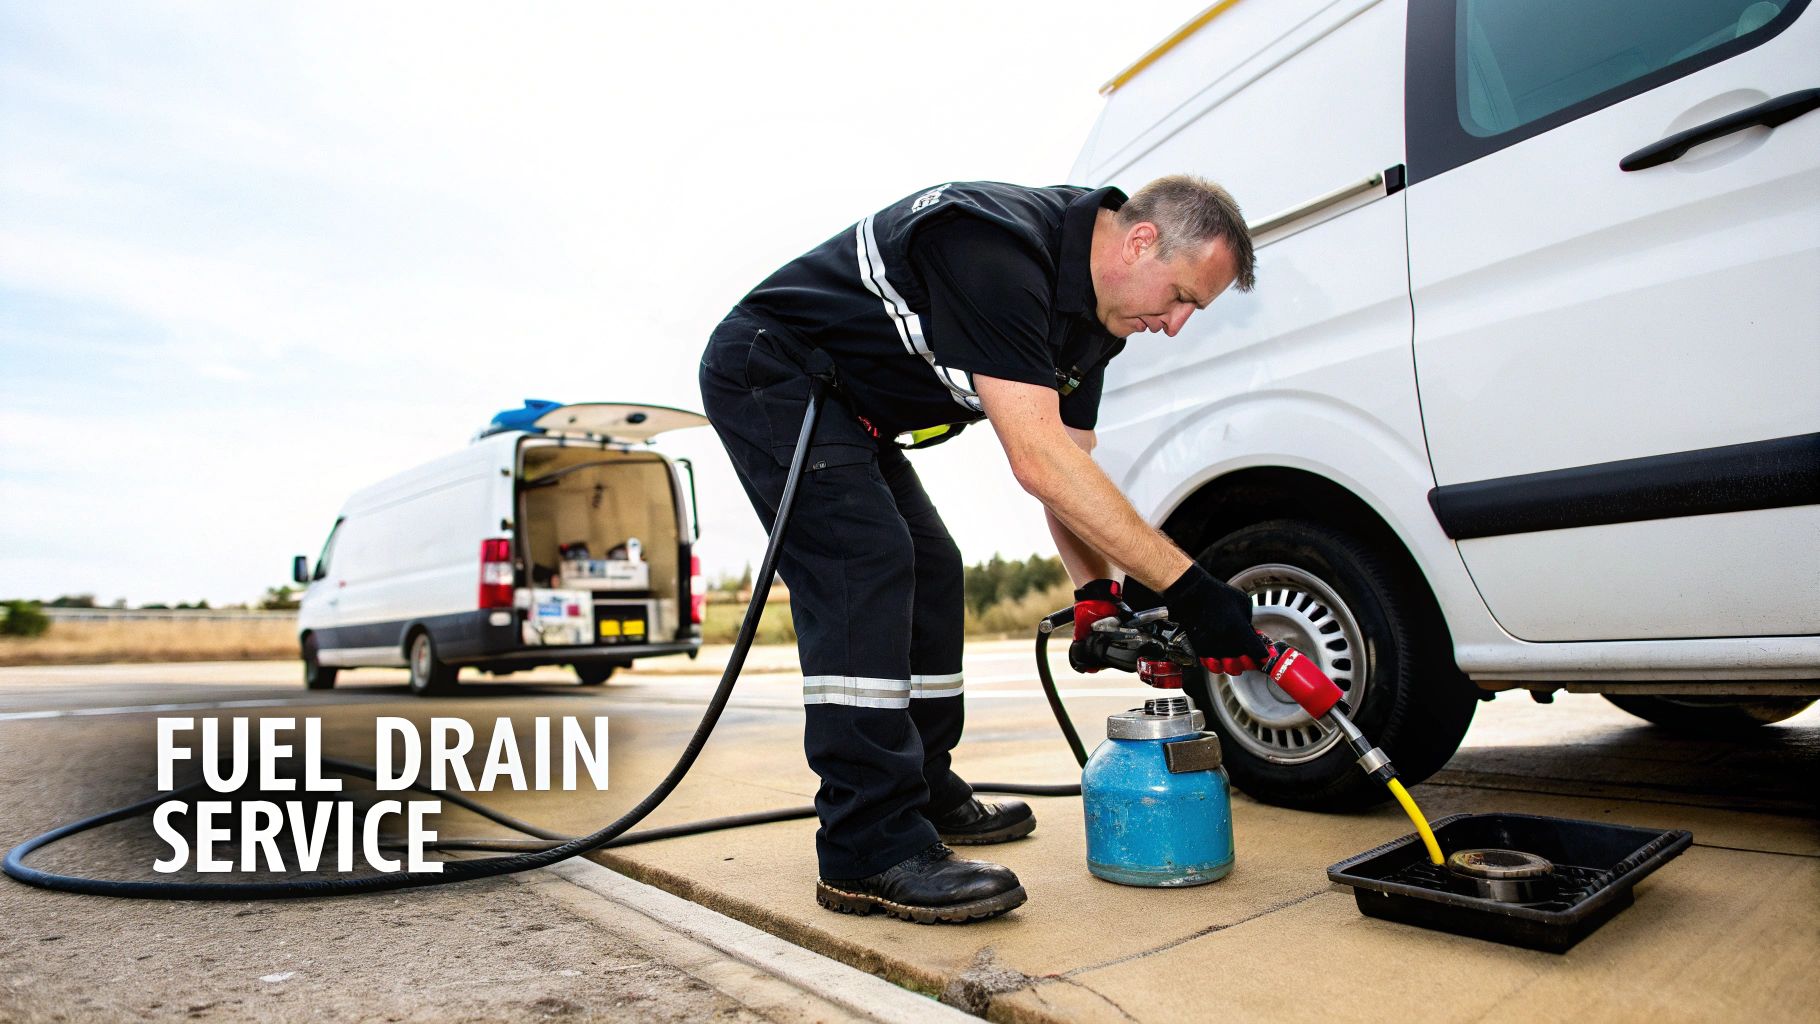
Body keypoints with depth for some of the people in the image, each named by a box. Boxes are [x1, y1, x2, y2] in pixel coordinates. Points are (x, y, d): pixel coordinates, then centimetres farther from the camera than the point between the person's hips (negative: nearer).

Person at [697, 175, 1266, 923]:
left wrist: (1098, 594, -8)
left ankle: (927, 793, 19)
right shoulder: (1000, 247, -31)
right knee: (864, 567, -23)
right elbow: (1038, 461, -37)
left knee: (928, 570, 8)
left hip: (845, 405, 10)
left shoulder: (1092, 314, 0)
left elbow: (1068, 467, 4)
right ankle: (870, 849, -20)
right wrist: (1187, 586, -35)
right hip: (769, 371, -10)